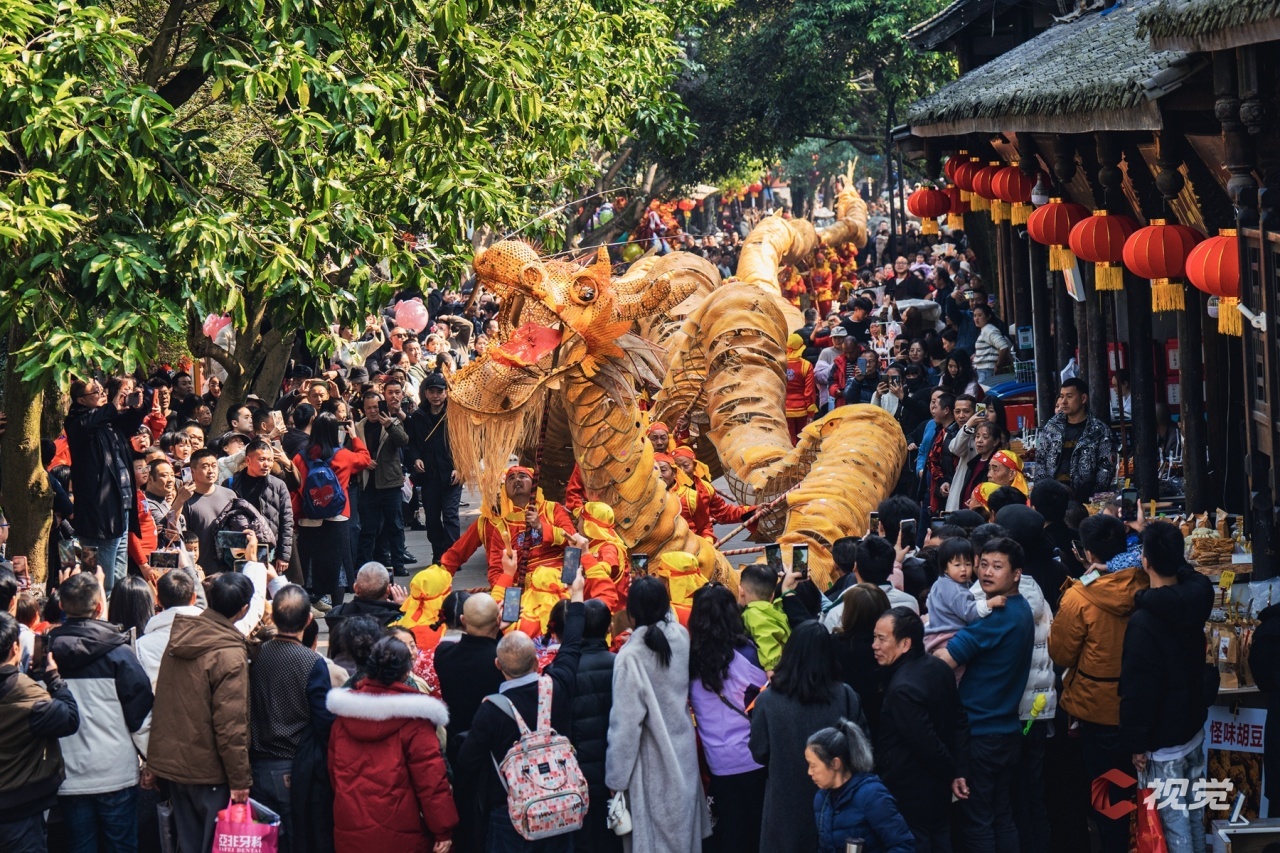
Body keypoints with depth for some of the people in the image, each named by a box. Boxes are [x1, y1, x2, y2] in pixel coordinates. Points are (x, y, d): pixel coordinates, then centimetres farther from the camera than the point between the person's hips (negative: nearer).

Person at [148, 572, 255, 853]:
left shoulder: (179, 636, 2)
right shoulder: (229, 655, -21)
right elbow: (231, 724, -21)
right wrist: (240, 780, -15)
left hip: (168, 761, 7)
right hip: (206, 769, -7)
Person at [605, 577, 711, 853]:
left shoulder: (631, 656, -22)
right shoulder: (680, 637, -7)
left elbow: (625, 722, -18)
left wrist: (616, 777, -9)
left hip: (654, 760, -6)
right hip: (684, 753, 6)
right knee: (684, 827, 19)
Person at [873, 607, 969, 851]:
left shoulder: (903, 689, -27)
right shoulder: (939, 668, 1)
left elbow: (928, 745, -24)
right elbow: (960, 722, 7)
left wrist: (950, 772, -6)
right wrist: (958, 773, 6)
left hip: (911, 798, -9)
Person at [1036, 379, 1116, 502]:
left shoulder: (1099, 431, 4)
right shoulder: (1051, 427, 14)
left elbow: (1106, 468, 0)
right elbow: (1040, 461, 16)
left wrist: (1095, 500, -10)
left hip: (1082, 496, -3)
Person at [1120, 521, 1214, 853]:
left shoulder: (1143, 622, -25)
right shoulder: (1193, 599, -3)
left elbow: (1137, 690, -21)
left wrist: (1136, 743, -10)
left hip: (1164, 741, -8)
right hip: (1194, 726, 8)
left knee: (1174, 820, 0)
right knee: (1193, 813, 18)